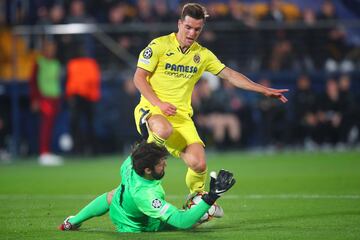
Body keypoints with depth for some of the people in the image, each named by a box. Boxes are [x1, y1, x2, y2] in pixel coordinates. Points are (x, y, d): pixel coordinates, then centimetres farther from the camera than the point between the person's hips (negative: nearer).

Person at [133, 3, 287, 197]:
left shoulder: (203, 55, 11)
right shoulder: (159, 45, -2)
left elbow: (230, 75, 14)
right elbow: (139, 77, -4)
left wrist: (265, 90, 8)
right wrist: (158, 104, -16)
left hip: (181, 116, 4)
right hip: (151, 109, -4)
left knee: (198, 163, -15)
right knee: (164, 130, -42)